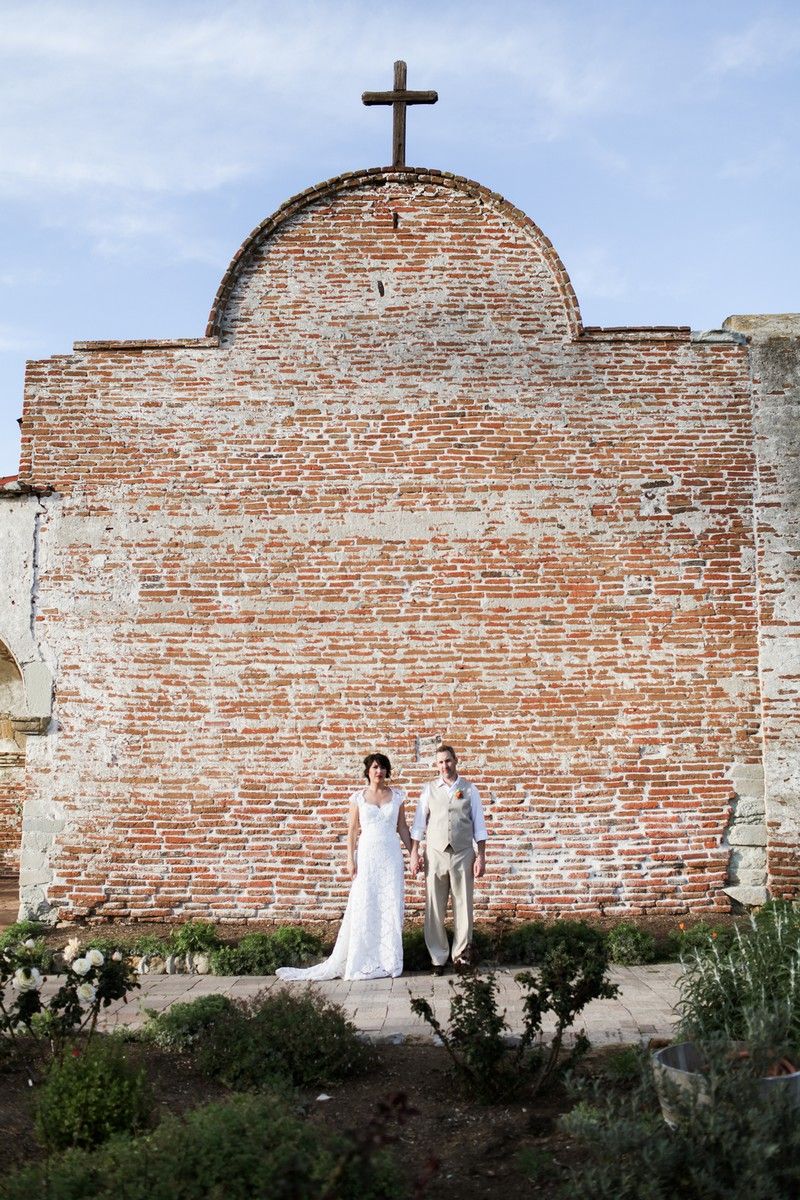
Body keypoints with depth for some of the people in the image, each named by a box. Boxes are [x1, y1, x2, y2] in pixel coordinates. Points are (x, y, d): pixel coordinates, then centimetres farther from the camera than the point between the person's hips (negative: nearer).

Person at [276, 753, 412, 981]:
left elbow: (402, 827, 8)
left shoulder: (397, 795, 5)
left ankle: (387, 960, 14)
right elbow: (352, 830, 2)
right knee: (363, 907, -1)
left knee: (391, 906, 2)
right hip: (367, 855, -1)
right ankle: (361, 960, 7)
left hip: (391, 855, 1)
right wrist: (350, 859, -5)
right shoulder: (358, 797, 1)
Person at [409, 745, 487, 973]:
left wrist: (481, 856, -1)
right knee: (434, 908, 2)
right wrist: (414, 854, 1)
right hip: (435, 854, 1)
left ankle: (461, 955, 16)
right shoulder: (429, 789, 6)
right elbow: (419, 824, 6)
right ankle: (438, 957, 11)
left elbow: (479, 826, 4)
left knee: (463, 906, 4)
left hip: (463, 854, 0)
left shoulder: (469, 789, 4)